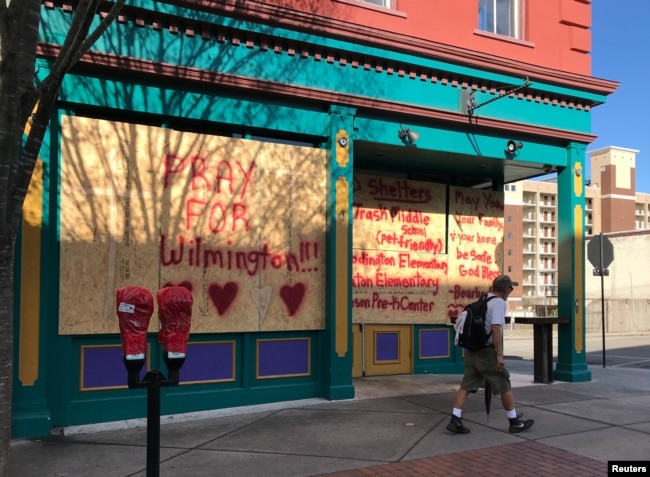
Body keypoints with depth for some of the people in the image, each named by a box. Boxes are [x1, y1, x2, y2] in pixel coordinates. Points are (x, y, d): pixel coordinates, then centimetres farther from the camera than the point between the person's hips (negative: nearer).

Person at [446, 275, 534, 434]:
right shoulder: (499, 303, -12)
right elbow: (495, 328, -23)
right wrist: (500, 355, -24)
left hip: (472, 350, 8)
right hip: (487, 351, -8)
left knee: (466, 386, 4)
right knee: (505, 386, 7)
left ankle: (455, 420, -2)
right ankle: (515, 422, 18)